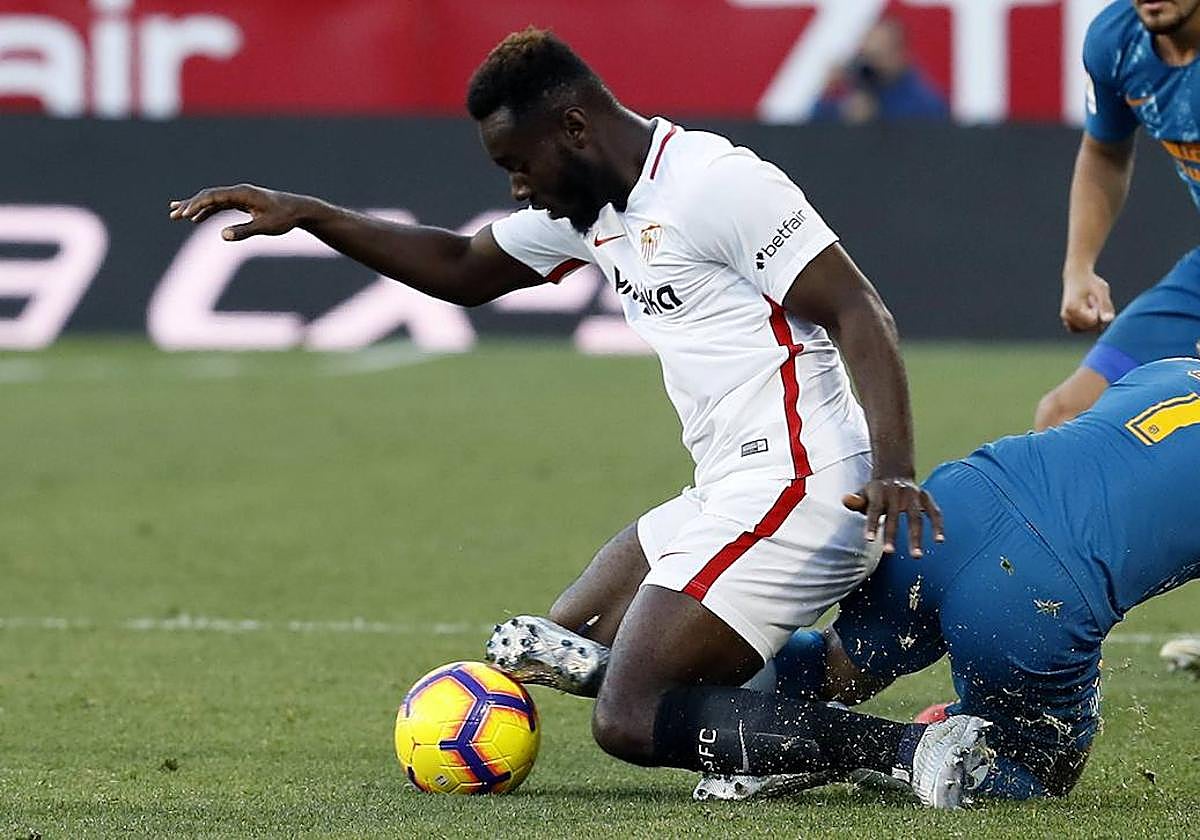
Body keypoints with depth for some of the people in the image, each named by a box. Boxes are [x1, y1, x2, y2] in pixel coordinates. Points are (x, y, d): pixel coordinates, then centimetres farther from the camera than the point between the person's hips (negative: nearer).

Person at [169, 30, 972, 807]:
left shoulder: (716, 183, -15)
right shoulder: (593, 206, 14)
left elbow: (858, 311, -20)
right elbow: (463, 269, 30)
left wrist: (893, 468, -33)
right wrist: (308, 215, 22)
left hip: (796, 494, -11)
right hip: (731, 493, 11)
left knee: (630, 719, -15)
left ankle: (914, 748, -20)